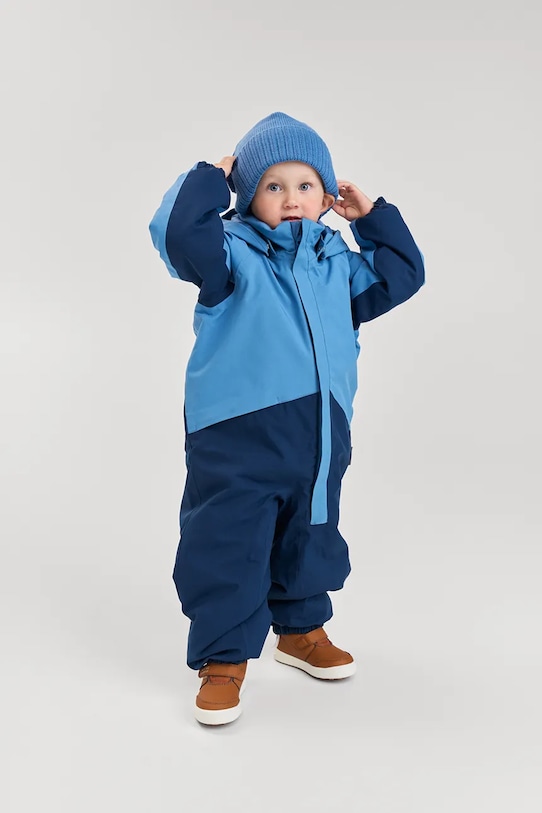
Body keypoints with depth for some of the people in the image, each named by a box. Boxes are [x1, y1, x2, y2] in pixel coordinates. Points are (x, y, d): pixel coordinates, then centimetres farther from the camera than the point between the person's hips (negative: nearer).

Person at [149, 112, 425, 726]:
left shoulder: (337, 262, 13)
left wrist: (372, 217, 16)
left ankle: (301, 630, 42)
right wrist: (211, 180, -12)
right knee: (229, 547, -1)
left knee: (309, 540, 20)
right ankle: (223, 657, 17)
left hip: (320, 437, 6)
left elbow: (401, 275, 22)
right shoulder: (232, 251, -5)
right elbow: (179, 234, -23)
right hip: (238, 439, -5)